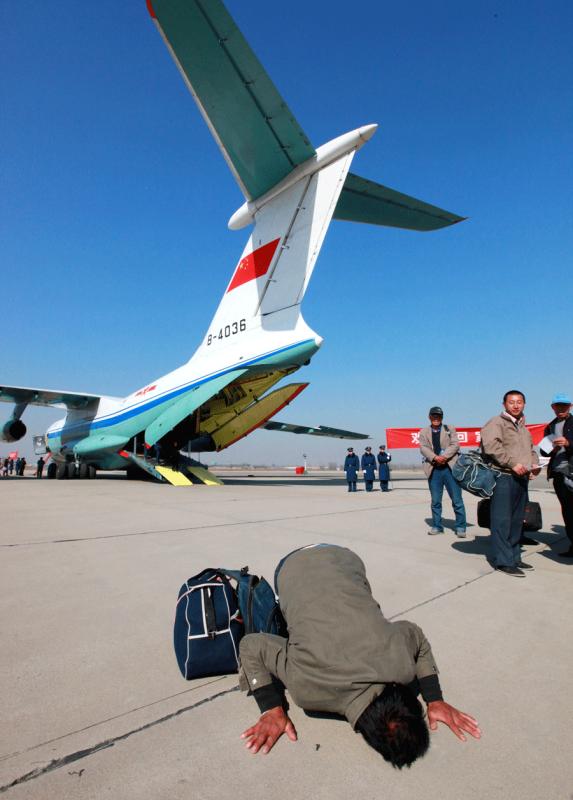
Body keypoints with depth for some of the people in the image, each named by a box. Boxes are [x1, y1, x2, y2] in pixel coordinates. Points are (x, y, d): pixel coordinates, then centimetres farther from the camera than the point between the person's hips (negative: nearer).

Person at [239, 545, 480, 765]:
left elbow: (419, 639, -6)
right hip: (294, 569, -1)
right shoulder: (308, 686, -34)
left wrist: (435, 701, -8)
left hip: (343, 559, 2)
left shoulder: (402, 660, -30)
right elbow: (251, 646, -21)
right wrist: (272, 710, -21)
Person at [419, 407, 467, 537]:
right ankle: (437, 526, 17)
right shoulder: (424, 432, 12)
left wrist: (444, 456, -16)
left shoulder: (450, 429, 11)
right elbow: (423, 448, -1)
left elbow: (455, 445, -1)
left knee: (457, 500, -1)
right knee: (435, 501, 6)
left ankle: (460, 527, 9)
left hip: (450, 467, -1)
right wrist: (435, 457, -18)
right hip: (434, 469, 1)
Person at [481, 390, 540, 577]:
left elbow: (530, 449, 32)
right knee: (502, 521, -6)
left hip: (521, 478, 9)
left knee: (516, 520, 14)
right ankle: (503, 561, -2)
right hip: (504, 477, -9)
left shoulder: (523, 427, 22)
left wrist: (534, 463, 12)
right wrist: (512, 463, -22)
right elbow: (491, 446, -20)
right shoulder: (496, 423, -6)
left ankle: (514, 557, 25)